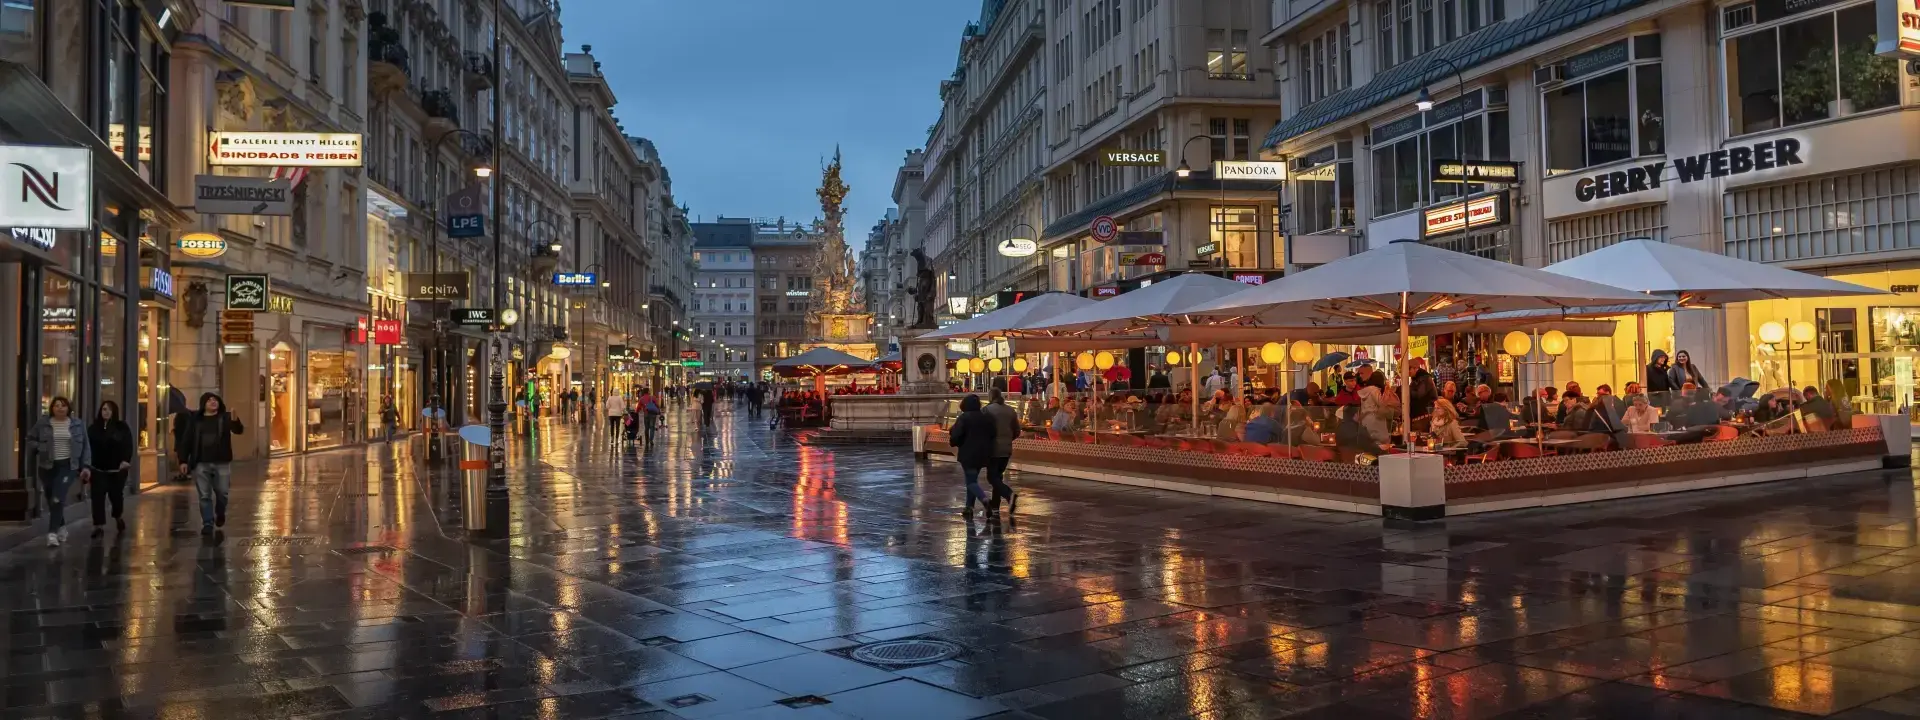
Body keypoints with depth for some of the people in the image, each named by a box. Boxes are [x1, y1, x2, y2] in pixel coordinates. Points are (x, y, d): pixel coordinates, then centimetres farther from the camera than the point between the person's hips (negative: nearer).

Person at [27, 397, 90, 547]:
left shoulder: (77, 424, 3)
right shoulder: (43, 423, 2)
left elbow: (85, 446, 6)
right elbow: (30, 440, 11)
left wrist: (86, 465, 1)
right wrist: (40, 448, -9)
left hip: (68, 465, -2)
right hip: (47, 466, 2)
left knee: (58, 499, -16)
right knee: (51, 500, 9)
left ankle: (52, 533, -18)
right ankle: (61, 527, 29)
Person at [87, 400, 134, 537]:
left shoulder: (122, 427, -1)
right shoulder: (93, 428, 5)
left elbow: (128, 445, -8)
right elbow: (88, 447, 3)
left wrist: (126, 460, -23)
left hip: (117, 469, -1)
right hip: (98, 469, 1)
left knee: (116, 495, 12)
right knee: (97, 497, -5)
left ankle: (118, 518, 38)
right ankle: (99, 526, -3)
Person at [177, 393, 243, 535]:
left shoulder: (225, 418, 0)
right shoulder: (196, 420, 5)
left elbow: (238, 430, -17)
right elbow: (188, 441, 6)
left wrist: (235, 421, -40)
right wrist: (184, 460, 0)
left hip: (222, 463, -1)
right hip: (201, 464, 1)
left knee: (222, 493, 7)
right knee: (205, 496, 1)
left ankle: (220, 514, 36)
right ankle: (207, 524, 6)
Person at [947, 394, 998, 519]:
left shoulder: (964, 418, -11)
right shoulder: (987, 417, 8)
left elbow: (956, 435, -17)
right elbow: (992, 434, 12)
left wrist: (952, 442, 3)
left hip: (969, 453, -6)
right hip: (983, 453, 6)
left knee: (971, 481, -2)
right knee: (972, 479, 18)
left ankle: (985, 501, -26)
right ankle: (969, 507, 18)